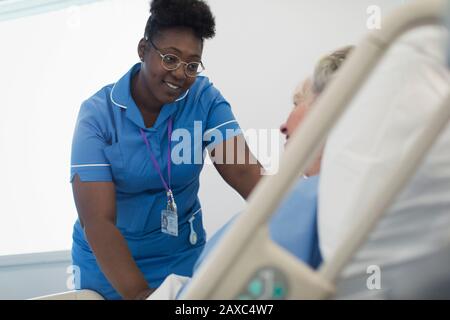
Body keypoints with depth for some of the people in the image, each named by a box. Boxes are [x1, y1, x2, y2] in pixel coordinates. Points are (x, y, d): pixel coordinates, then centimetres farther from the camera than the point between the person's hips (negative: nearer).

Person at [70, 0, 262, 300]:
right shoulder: (98, 114, -19)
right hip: (107, 262, -2)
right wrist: (138, 293, -38)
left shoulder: (204, 99, -11)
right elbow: (97, 219, -26)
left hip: (181, 255, 2)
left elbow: (243, 169, -22)